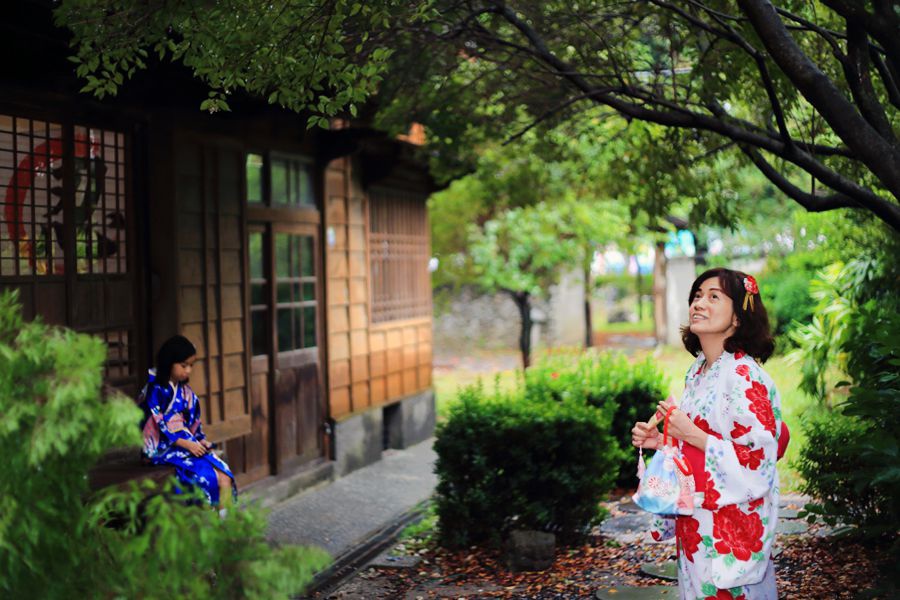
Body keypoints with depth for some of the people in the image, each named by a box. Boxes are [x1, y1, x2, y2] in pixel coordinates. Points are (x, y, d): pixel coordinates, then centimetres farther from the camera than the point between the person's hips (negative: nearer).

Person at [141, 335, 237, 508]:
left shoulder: (185, 391, 14)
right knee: (206, 476, -26)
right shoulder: (155, 391, -8)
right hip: (164, 448, -7)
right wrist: (186, 444, -19)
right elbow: (157, 426, -14)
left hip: (189, 445, 7)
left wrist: (201, 441, -1)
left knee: (224, 478, -15)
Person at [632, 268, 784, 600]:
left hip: (730, 526, -8)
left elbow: (760, 460, -21)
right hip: (694, 524, 8)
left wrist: (692, 434, -22)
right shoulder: (696, 372, 9)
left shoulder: (744, 375, -16)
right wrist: (660, 441, 2)